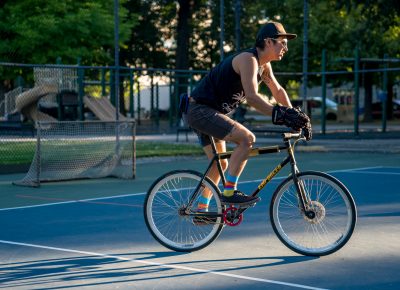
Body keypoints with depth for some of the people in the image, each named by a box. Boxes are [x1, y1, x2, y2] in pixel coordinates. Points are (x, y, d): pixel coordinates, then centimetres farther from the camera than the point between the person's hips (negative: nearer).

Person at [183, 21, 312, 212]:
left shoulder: (264, 64, 9)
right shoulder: (248, 59, -21)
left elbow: (278, 91, 17)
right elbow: (252, 97, -32)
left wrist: (293, 116, 5)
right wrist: (280, 115, -36)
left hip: (209, 112, 11)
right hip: (200, 110, -11)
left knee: (220, 164, 17)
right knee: (247, 138, -24)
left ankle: (201, 210, 29)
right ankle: (229, 192, -19)